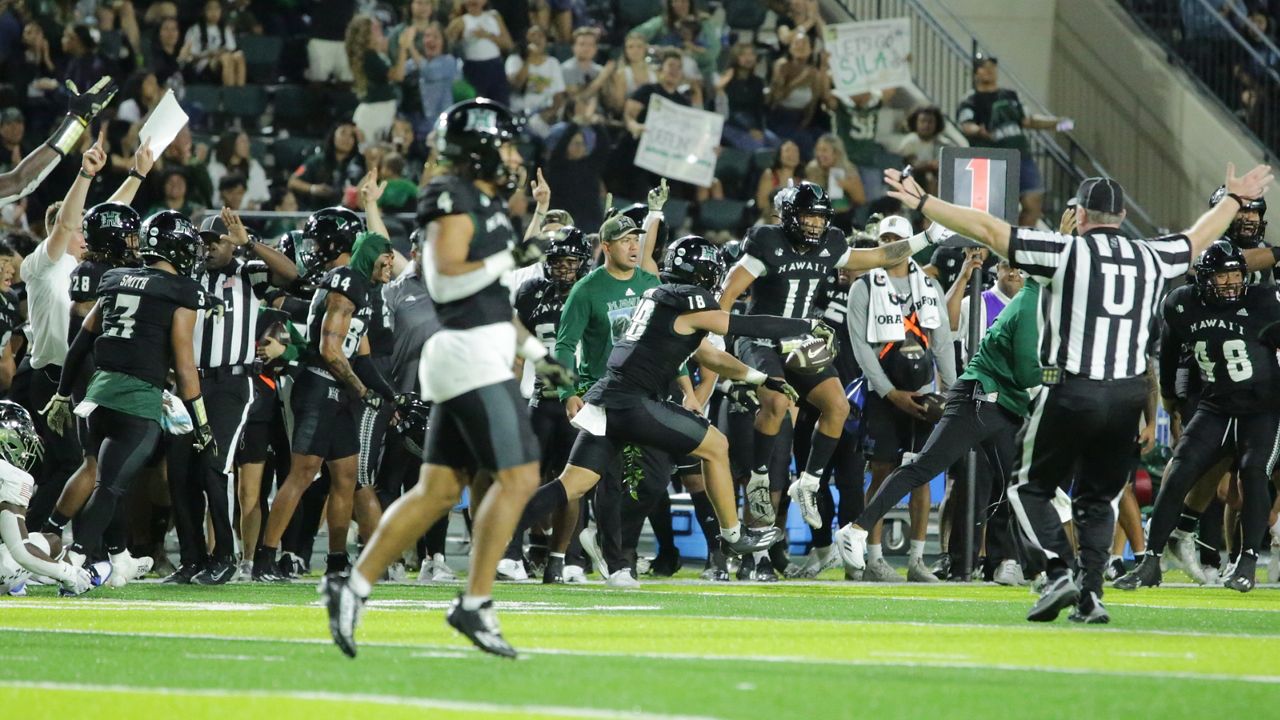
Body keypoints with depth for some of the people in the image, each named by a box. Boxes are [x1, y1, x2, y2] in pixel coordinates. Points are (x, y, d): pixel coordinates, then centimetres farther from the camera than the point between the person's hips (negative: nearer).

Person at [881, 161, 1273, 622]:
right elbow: (1198, 238, 29)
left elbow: (988, 230, -4)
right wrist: (1236, 199, 47)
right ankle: (1092, 594, 6)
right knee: (1097, 498, 18)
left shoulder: (1066, 252, -4)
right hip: (1128, 396, 4)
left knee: (1031, 488, 10)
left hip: (1071, 391, -4)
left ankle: (1059, 574, -10)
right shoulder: (1151, 258, 9)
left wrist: (922, 203, 2)